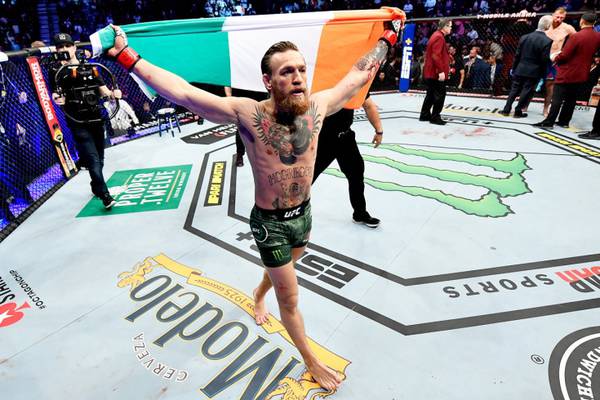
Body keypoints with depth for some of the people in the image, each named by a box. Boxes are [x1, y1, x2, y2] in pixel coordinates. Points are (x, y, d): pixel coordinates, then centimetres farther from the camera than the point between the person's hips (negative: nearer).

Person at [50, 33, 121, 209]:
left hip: (96, 118, 4)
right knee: (93, 159, -13)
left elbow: (103, 90, 6)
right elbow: (57, 95, -5)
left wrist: (112, 93, -15)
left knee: (99, 159, 13)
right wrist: (59, 100, -29)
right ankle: (105, 196, -14)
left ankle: (96, 187, 33)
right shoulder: (57, 71, 2)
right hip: (78, 123, -4)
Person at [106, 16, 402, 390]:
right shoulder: (248, 114, -23)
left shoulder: (317, 106, -11)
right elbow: (183, 92, -24)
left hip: (305, 215, 5)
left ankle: (259, 295, 67)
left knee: (280, 272, 32)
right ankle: (312, 361, 36)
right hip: (270, 223, -5)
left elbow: (359, 75, 3)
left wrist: (388, 39, 14)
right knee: (290, 299, 11)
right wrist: (126, 55, -25)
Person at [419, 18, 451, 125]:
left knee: (431, 94, 16)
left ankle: (425, 115, 21)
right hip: (436, 72, -11)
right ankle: (435, 117, -1)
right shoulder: (439, 37, -15)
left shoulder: (437, 35, 17)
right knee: (440, 95, -5)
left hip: (430, 71, 11)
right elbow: (436, 56, -24)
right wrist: (441, 71, -26)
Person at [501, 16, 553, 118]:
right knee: (526, 91, 5)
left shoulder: (524, 37, 0)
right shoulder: (547, 41, -13)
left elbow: (517, 55, 3)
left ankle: (506, 109, 12)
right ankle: (518, 111, 8)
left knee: (514, 90, 12)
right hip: (533, 72, -4)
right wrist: (542, 76, -3)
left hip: (520, 69, 4)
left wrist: (514, 68, 13)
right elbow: (545, 60, -12)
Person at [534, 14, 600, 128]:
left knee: (557, 98, -4)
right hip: (581, 74, 7)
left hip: (567, 73, -7)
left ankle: (549, 122, -4)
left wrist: (555, 58, 0)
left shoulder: (576, 36, -18)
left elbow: (564, 55, -18)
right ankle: (564, 121, 19)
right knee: (571, 98, 13)